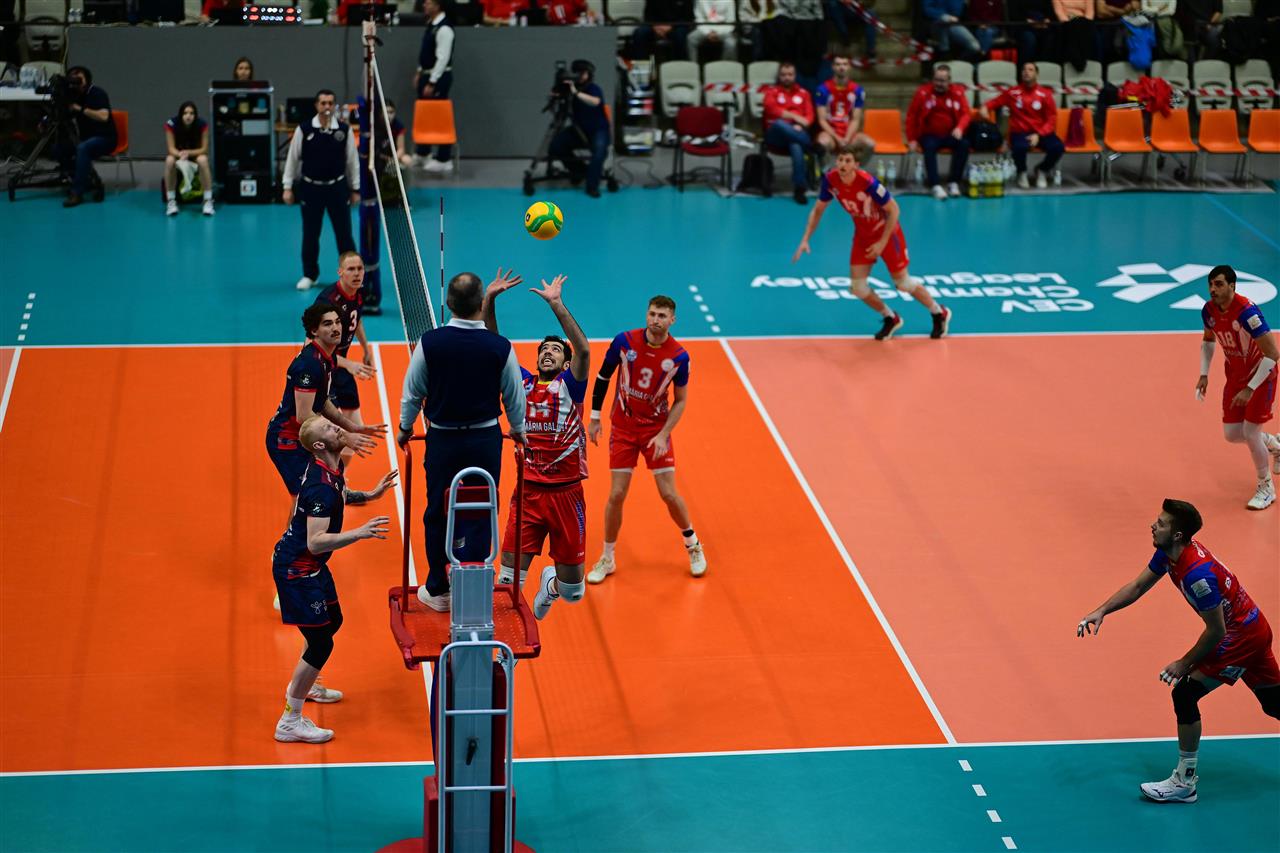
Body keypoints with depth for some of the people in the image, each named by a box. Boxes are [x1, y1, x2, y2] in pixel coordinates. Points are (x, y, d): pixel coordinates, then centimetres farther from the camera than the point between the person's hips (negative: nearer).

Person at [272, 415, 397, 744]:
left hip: (310, 565, 11)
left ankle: (302, 686, 49)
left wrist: (369, 495, 17)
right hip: (296, 569, -11)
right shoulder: (321, 486, -30)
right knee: (320, 644, -7)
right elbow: (315, 542, -35)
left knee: (332, 620, 28)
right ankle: (290, 722, 1)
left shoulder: (332, 469, 1)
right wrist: (360, 533, -41)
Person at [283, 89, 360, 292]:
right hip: (311, 188, 0)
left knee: (344, 233, 4)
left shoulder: (344, 130, -4)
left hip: (337, 187, 0)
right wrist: (288, 187, 1)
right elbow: (292, 159, 1)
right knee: (310, 235, 8)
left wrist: (355, 189, 6)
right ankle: (309, 275, 23)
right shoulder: (303, 130, -7)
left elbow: (352, 160, 4)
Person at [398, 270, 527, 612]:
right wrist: (518, 431, 23)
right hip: (485, 440, 0)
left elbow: (412, 392, 1)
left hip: (442, 440, 0)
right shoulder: (500, 347, -10)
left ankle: (438, 590, 24)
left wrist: (405, 428, 19)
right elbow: (515, 396, 3)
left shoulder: (430, 343, -11)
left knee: (437, 515, 14)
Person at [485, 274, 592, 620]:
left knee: (572, 591, 8)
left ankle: (551, 583, 41)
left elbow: (583, 350, -19)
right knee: (508, 576, -10)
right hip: (527, 491, 2)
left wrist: (556, 303, -25)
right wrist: (489, 301, -8)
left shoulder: (569, 384, -1)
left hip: (565, 492, -2)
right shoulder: (524, 382, 8)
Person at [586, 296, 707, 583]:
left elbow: (680, 400, -2)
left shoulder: (679, 356, -12)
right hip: (622, 428, 0)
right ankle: (607, 559, 14)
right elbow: (602, 377, 3)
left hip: (656, 430, 0)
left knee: (669, 494, -2)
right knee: (616, 495, -3)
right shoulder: (624, 341, -11)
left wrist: (663, 435, -13)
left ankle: (693, 546, 24)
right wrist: (594, 418, 4)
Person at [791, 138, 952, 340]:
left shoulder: (868, 183, -33)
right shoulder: (831, 180, -18)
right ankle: (891, 319, 23)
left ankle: (939, 314, 27)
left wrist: (882, 243, -22)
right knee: (857, 286, -2)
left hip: (886, 232, -5)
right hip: (863, 234, 5)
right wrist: (805, 240, -10)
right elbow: (818, 210, -2)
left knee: (903, 282, 2)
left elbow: (893, 210, -22)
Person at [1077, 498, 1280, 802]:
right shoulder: (1168, 553, -5)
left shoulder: (1197, 574, -32)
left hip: (1240, 636, -10)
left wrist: (1185, 664, -14)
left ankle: (1185, 782, -1)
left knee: (1185, 694, -11)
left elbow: (1216, 631, -24)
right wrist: (1102, 611, -4)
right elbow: (1137, 586, 8)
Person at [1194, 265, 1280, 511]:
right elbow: (1208, 340, 14)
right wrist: (1204, 375, 4)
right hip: (1235, 373, 7)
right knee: (1231, 434, 5)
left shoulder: (1246, 312, -32)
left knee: (1250, 431, -9)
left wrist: (1250, 389, -30)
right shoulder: (1209, 310, -10)